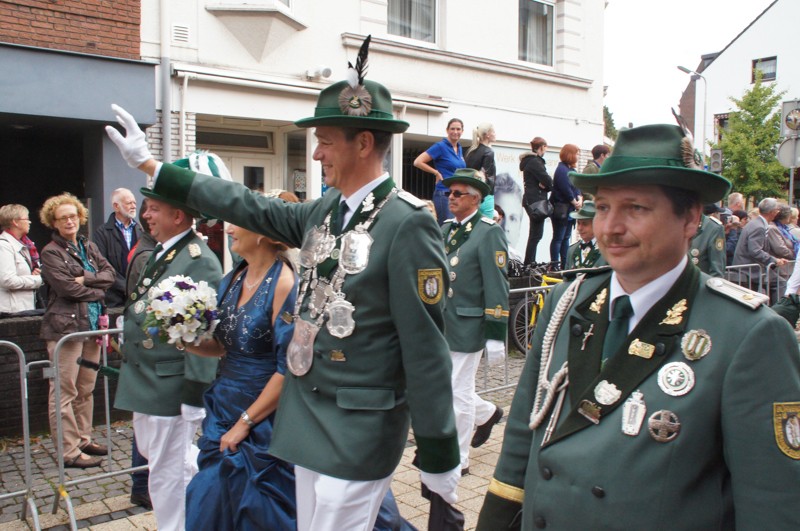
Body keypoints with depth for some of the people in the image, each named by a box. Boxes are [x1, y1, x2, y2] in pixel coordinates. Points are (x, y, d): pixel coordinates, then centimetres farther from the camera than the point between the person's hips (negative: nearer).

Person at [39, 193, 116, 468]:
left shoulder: (88, 246, 15)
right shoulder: (51, 252, -4)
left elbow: (110, 273, 5)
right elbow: (66, 287, -14)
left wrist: (86, 279, -11)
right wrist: (97, 291, -3)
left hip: (91, 323, 7)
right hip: (65, 325, -6)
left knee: (86, 389, 13)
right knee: (64, 391, -3)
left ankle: (84, 440, 24)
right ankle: (69, 451, 3)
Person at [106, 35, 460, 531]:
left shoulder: (408, 224, -19)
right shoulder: (325, 210, 4)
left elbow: (426, 349, -18)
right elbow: (251, 208, 12)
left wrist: (439, 457, -13)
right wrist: (151, 165, 18)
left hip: (360, 431, -8)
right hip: (308, 418, 8)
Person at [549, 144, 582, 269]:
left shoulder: (570, 169, 15)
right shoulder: (562, 170, -14)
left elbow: (577, 187, 10)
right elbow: (566, 190, -20)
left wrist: (580, 199, -8)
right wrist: (575, 203, -10)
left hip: (570, 210, 9)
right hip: (561, 210, -9)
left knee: (566, 238, 13)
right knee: (558, 238, -5)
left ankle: (564, 265, 19)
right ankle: (554, 266, 0)